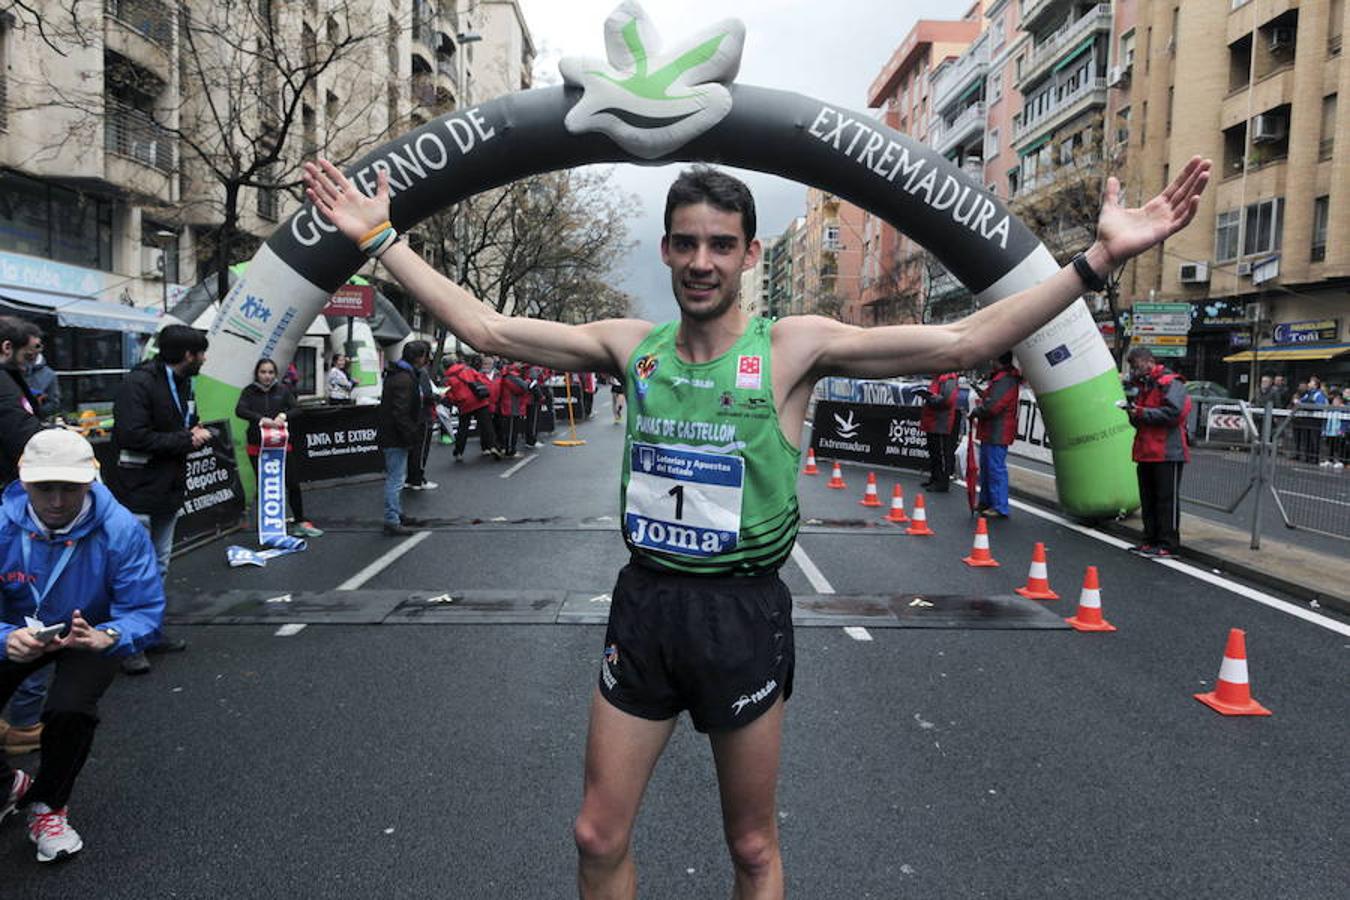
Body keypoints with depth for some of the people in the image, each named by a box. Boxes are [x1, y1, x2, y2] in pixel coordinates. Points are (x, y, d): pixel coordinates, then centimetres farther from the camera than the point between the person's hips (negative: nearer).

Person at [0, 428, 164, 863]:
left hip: (91, 634, -2)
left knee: (69, 710, -28)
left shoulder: (121, 531, -28)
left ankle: (48, 805, 6)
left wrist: (105, 638, -49)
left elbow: (144, 612, -27)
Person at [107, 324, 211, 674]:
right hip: (138, 492, -9)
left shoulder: (183, 384, 10)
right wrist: (185, 440, -18)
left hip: (169, 489, 9)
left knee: (159, 566, 18)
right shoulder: (139, 383, -18)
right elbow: (134, 437, -26)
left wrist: (197, 433, -1)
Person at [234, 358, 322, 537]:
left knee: (292, 483, 0)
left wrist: (283, 415, -24)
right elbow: (240, 410, -15)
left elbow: (296, 408, -3)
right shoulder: (249, 392, 0)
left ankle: (300, 522, 11)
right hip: (257, 446, 0)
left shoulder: (283, 390, 3)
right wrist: (261, 419, -30)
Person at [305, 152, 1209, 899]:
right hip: (644, 600, 3)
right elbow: (487, 328, 3)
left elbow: (963, 341, -15)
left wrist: (1099, 257, -21)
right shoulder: (631, 344, 0)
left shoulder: (795, 345, -9)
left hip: (744, 609, -3)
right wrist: (382, 239, 5)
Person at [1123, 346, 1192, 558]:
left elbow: (1173, 412, -23)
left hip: (1167, 453, -9)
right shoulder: (1142, 386, 20)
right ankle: (1151, 540, 19)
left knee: (1167, 499, -3)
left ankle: (1168, 544, 1)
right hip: (1146, 453, 9)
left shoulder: (1170, 383, -9)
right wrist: (1133, 412, 2)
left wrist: (1142, 413, -18)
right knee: (1148, 499, 12)